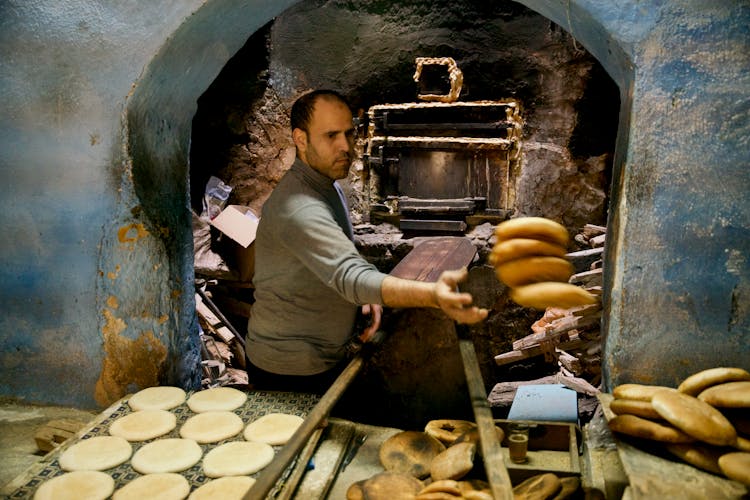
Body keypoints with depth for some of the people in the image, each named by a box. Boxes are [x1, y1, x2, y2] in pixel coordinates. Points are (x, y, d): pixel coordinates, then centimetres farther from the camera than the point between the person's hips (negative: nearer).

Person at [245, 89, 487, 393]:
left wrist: (368, 298, -6)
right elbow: (351, 277, -43)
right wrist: (434, 295, -58)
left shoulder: (327, 185, 4)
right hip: (291, 373, -9)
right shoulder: (299, 209, -30)